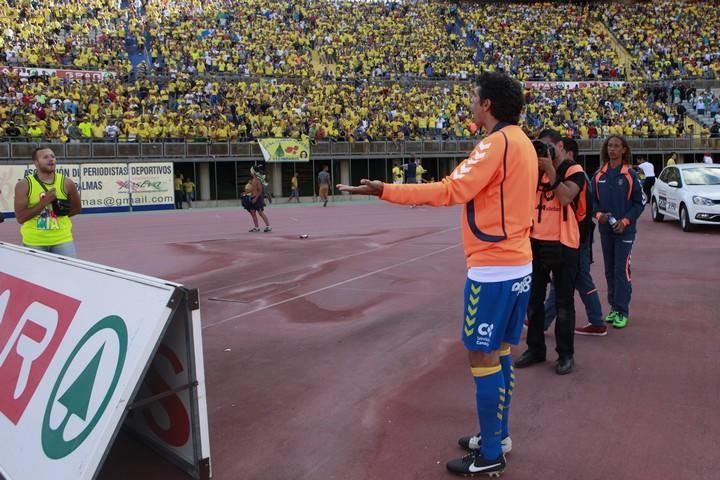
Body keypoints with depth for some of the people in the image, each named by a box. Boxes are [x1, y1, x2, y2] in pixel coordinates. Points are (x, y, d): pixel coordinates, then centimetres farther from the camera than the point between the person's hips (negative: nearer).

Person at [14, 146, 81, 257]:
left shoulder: (66, 183, -1)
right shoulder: (24, 185, -6)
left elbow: (77, 208, 15)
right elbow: (20, 218, -14)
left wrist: (63, 214, 1)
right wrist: (44, 201, -20)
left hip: (62, 240, 1)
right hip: (34, 242, -1)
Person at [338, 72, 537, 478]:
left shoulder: (498, 143, -16)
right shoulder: (522, 142, 12)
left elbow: (451, 190, -25)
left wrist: (385, 191, -24)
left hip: (493, 269, -9)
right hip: (517, 264, 9)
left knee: (483, 357, 0)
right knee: (500, 353, 17)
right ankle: (497, 436, 30)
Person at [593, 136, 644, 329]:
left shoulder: (630, 175, -5)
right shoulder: (599, 175, 6)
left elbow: (639, 202, -3)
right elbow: (593, 199, 11)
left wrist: (625, 221, -14)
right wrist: (598, 214, -8)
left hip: (625, 230, -4)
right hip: (605, 229, 4)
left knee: (622, 270, -7)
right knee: (610, 271, 10)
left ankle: (622, 311, -1)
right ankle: (614, 308, 20)